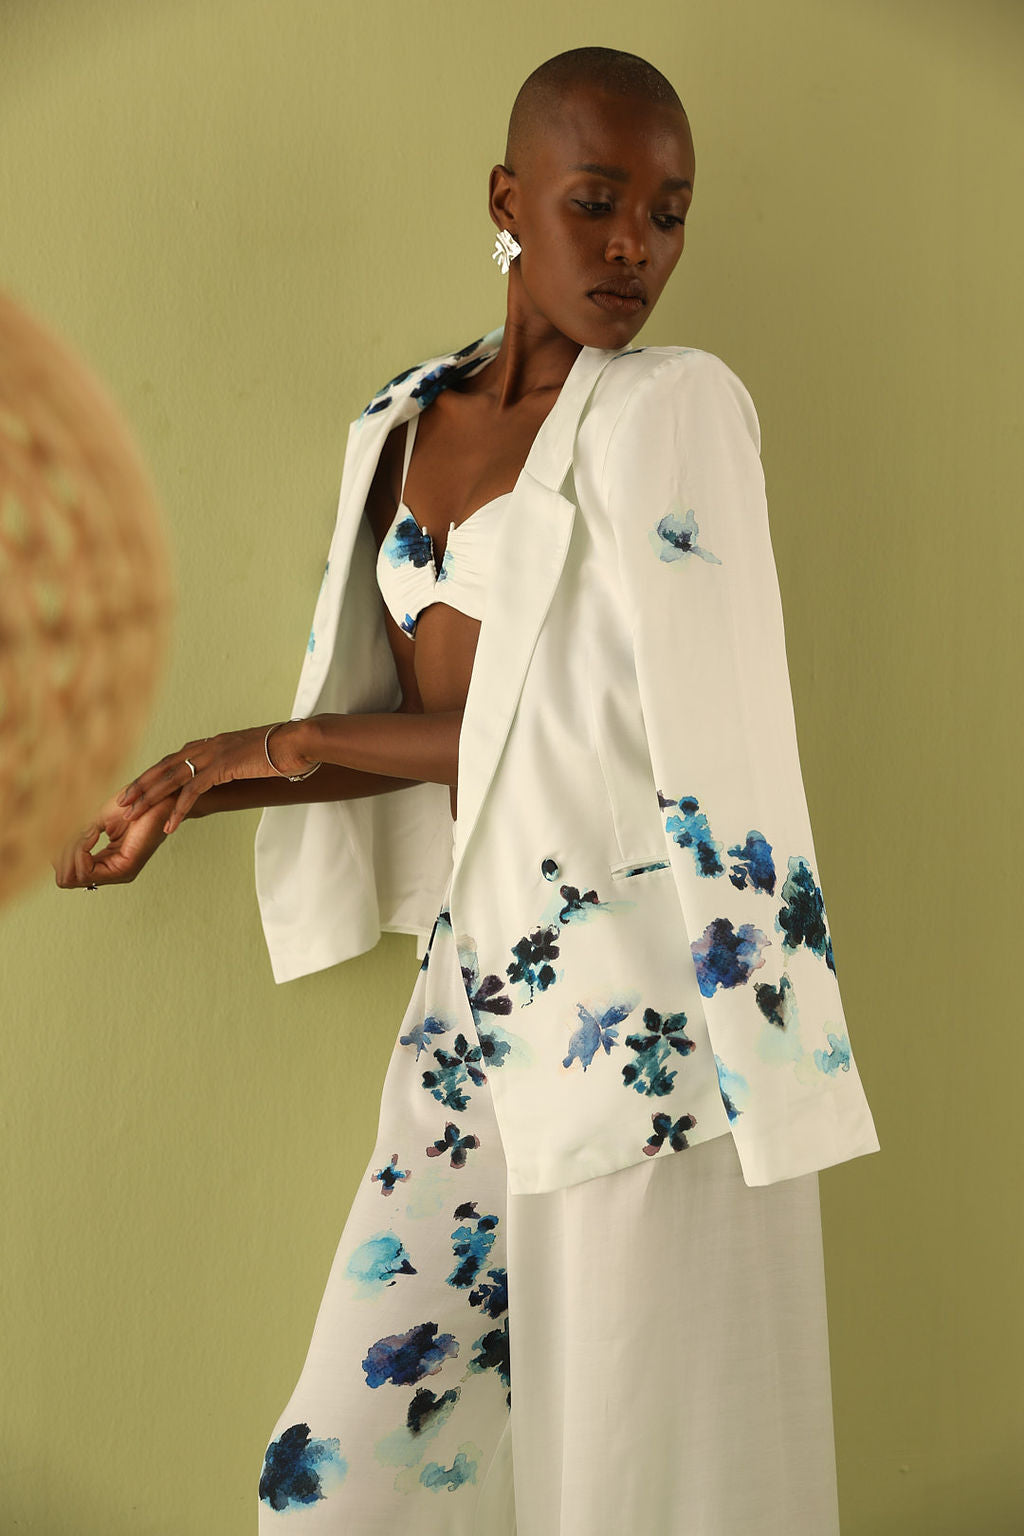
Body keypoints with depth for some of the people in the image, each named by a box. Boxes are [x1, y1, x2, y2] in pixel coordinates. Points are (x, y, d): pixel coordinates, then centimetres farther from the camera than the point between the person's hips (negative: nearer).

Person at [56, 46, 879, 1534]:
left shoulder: (680, 405, -5)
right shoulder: (404, 424, 12)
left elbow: (601, 726, -13)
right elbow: (420, 723, 14)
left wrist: (283, 743, -5)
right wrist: (193, 794, 11)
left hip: (643, 985, -5)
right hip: (474, 982, 5)